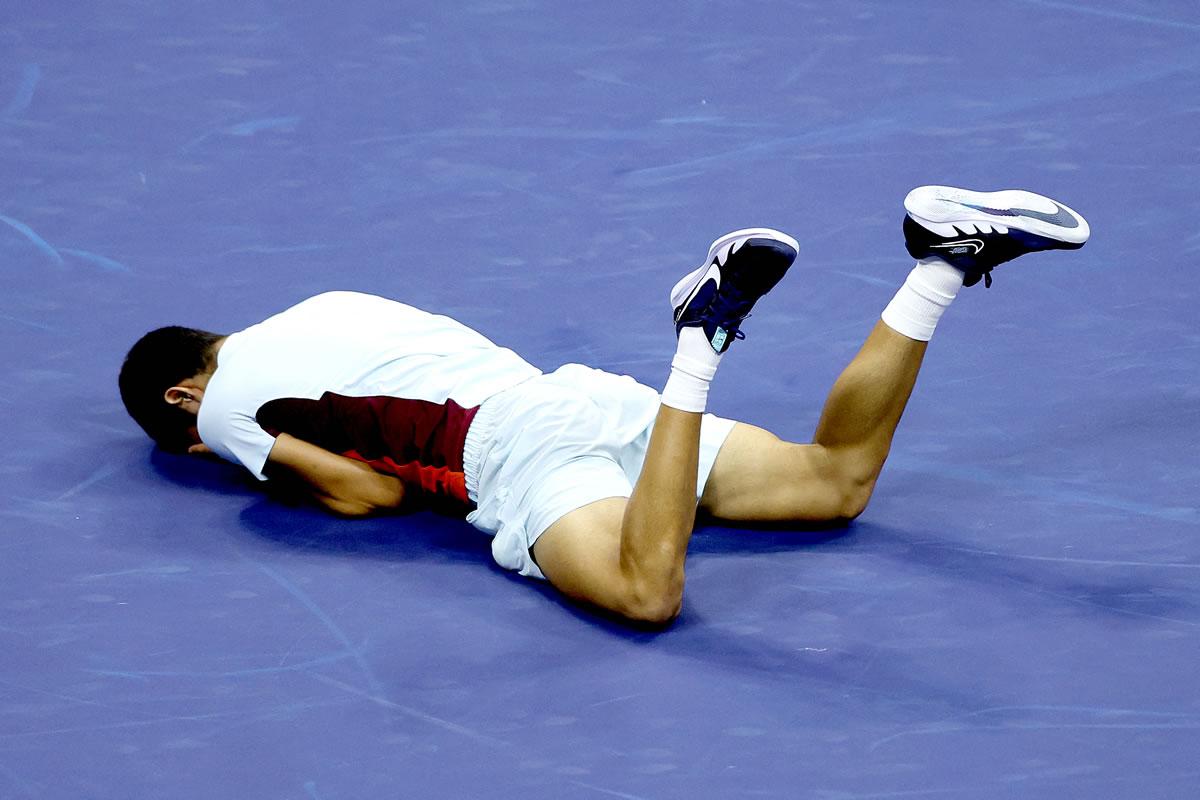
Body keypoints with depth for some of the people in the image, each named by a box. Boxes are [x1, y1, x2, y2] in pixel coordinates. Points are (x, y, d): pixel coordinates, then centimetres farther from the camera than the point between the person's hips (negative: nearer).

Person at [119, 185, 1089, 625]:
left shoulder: (226, 404, 7)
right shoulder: (329, 305, 30)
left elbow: (375, 492, -1)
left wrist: (273, 463, 17)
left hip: (524, 451, -8)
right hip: (586, 392, 8)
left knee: (646, 594, -37)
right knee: (838, 482, 5)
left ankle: (702, 341, -40)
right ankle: (942, 262, -8)